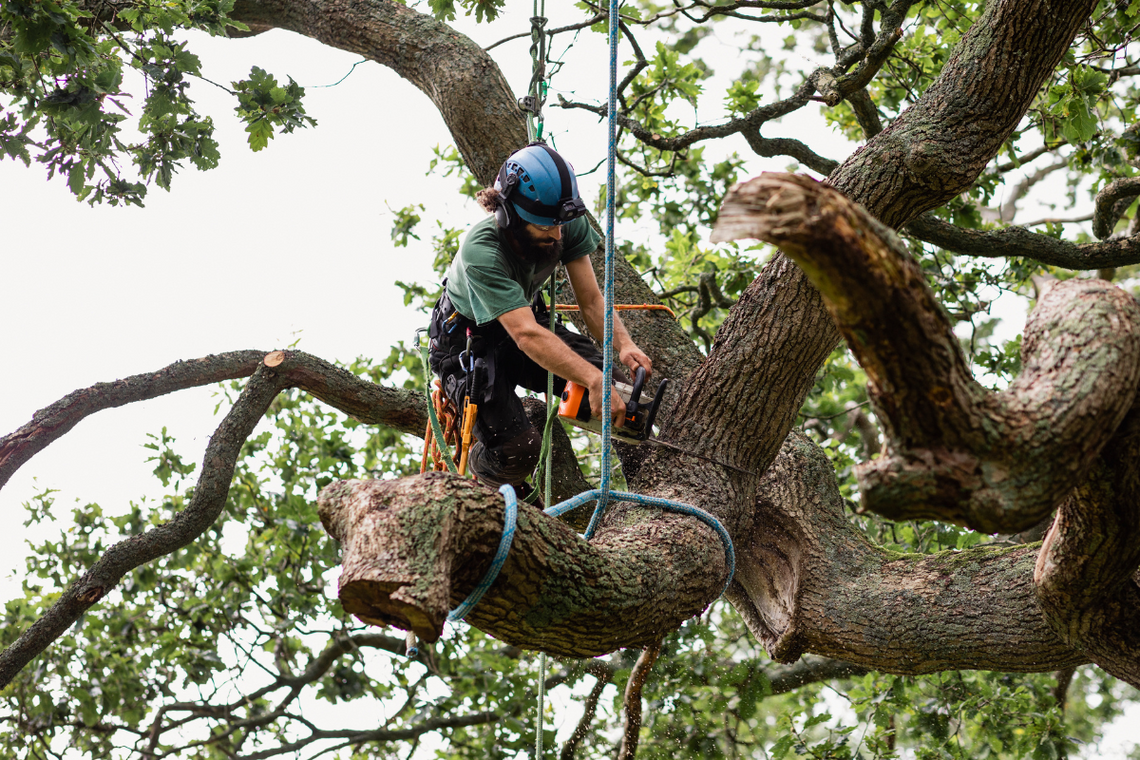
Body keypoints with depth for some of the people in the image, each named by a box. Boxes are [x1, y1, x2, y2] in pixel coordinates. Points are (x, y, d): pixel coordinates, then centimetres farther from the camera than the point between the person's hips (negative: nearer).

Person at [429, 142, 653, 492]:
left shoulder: (569, 227, -20)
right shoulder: (481, 251, -38)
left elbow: (591, 300, -17)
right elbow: (527, 335, -46)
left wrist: (624, 345, -38)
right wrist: (594, 381, -57)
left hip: (528, 319, 5)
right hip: (466, 343, -5)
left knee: (609, 381, -22)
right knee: (518, 450, -22)